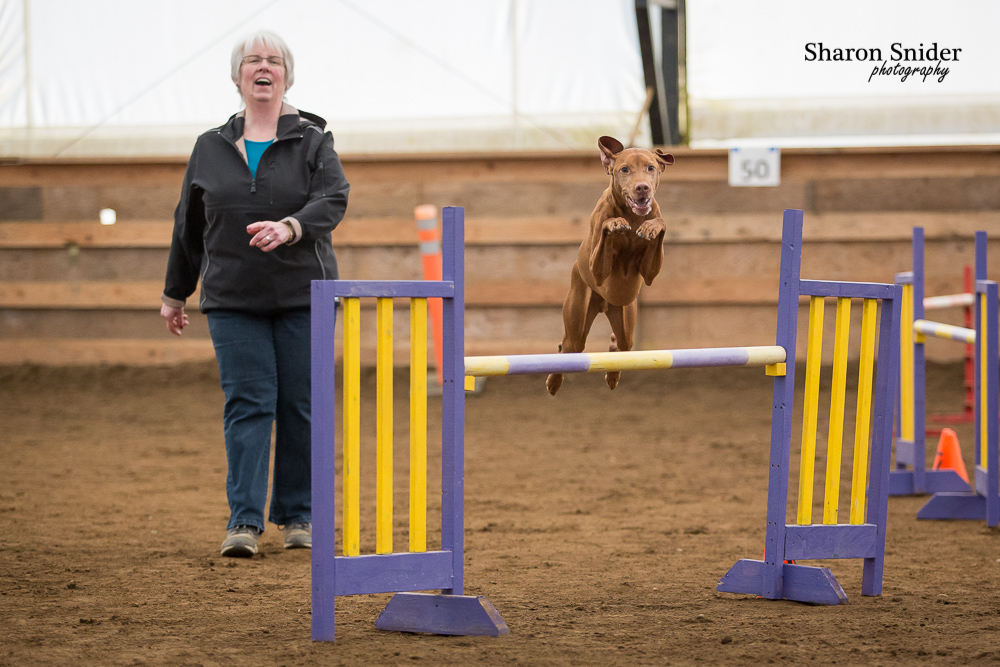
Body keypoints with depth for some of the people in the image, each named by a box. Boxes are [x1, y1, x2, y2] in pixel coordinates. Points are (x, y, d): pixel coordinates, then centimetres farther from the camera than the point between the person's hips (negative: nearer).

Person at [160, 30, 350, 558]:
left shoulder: (313, 142, 2)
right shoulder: (211, 148, 9)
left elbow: (333, 201, -14)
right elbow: (188, 227, 16)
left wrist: (289, 227, -32)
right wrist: (175, 293, 19)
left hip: (303, 297, -1)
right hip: (233, 299, 1)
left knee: (300, 406, 3)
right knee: (247, 404, -6)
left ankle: (298, 515, 15)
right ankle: (244, 520, -8)